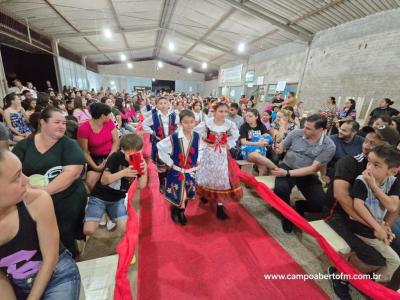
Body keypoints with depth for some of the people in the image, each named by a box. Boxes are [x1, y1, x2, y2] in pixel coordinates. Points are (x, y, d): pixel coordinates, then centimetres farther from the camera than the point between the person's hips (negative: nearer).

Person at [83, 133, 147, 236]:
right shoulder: (116, 157, -18)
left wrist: (145, 171, -27)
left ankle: (112, 216, 22)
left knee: (126, 228, -10)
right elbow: (103, 180, -20)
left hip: (118, 199, 3)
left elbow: (141, 186, -9)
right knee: (88, 230, -12)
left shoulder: (139, 161, -8)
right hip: (100, 196, -3)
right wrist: (124, 172, -34)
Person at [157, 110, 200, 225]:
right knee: (176, 194, 7)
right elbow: (160, 147, -8)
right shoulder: (174, 137, -18)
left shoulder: (197, 137, -7)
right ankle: (175, 211, 38)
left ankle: (181, 212, 43)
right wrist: (169, 162, -8)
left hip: (190, 170, 4)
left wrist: (198, 161, 4)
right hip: (176, 170, -3)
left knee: (187, 194, 17)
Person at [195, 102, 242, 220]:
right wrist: (204, 143, -7)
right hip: (209, 153, -1)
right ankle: (204, 194, 44)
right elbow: (196, 133, -3)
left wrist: (229, 144, -2)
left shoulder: (230, 124, -9)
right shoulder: (207, 123, -15)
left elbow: (235, 135, 10)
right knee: (207, 174, 15)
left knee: (222, 177, 6)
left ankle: (220, 205, 19)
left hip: (222, 154, 2)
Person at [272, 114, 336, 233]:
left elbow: (313, 169, -18)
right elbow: (281, 147, 6)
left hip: (308, 175, 1)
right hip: (287, 167, 0)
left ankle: (299, 206, 20)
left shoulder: (329, 146, -11)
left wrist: (287, 173, -28)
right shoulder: (296, 133, -8)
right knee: (280, 189, -31)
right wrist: (278, 148, -21)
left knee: (320, 205, -18)